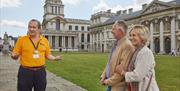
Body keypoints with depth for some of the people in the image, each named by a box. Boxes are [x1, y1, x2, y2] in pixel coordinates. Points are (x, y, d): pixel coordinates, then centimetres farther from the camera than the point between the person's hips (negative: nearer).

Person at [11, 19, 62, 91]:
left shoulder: (45, 40, 5)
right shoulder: (21, 39, -2)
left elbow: (47, 55, 12)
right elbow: (15, 55, 0)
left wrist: (54, 58, -6)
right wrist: (14, 56, -22)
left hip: (40, 72, 3)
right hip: (25, 72, -2)